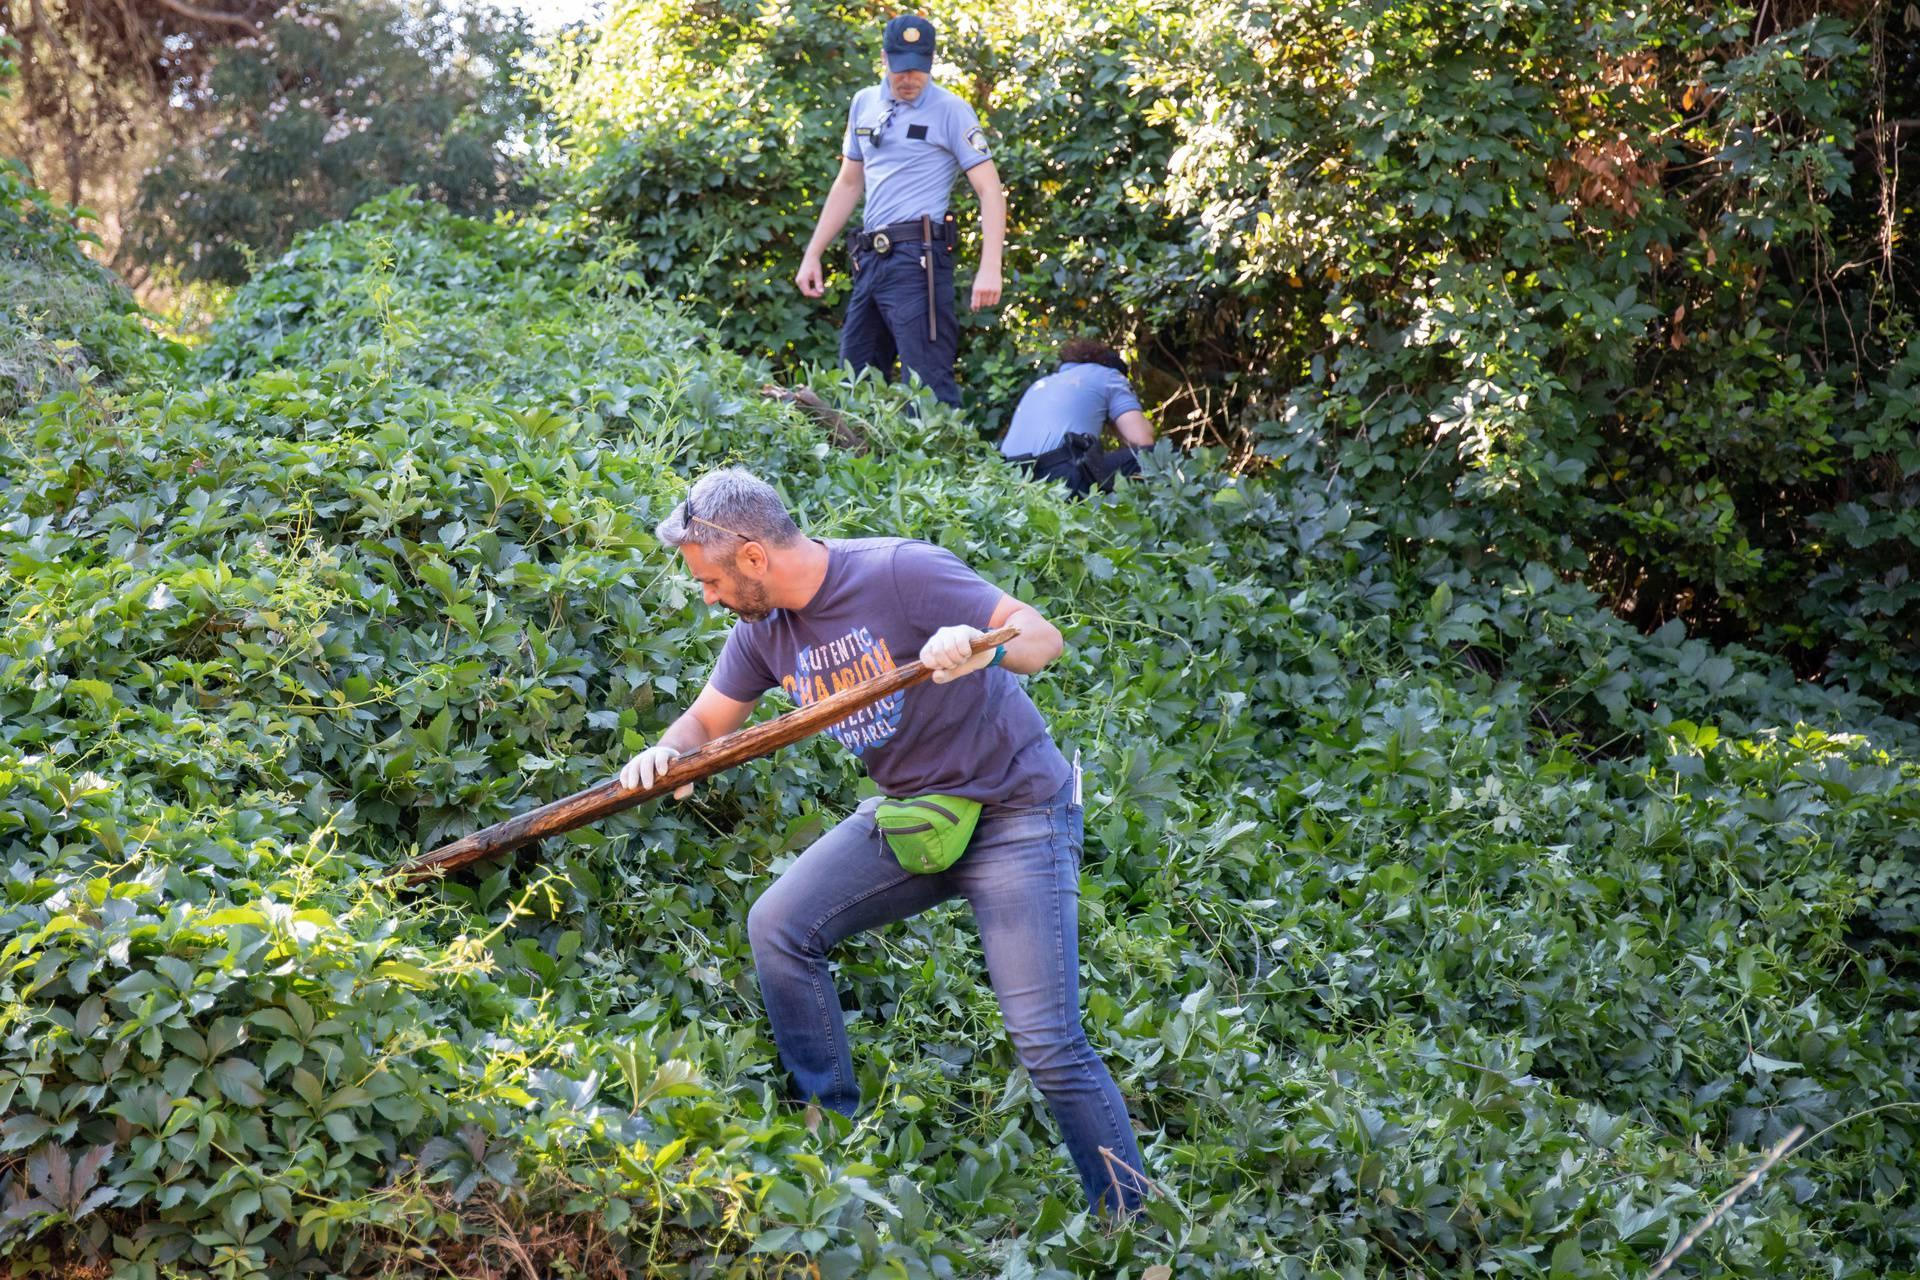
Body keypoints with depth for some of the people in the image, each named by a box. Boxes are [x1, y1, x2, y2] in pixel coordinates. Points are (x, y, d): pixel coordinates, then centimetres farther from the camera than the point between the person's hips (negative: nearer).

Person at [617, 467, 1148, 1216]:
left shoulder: (900, 573, -21)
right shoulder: (765, 629, 0)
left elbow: (1044, 636, -21)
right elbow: (706, 720, 8)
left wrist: (982, 646, -43)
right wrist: (666, 755, -15)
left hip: (1015, 810, -7)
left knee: (1047, 1045, -11)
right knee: (776, 927, -8)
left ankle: (1132, 1226, 4)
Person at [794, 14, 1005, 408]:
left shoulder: (950, 111, -4)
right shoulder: (864, 104, 14)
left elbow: (989, 190, -9)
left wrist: (990, 268, -20)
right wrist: (812, 254, 18)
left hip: (916, 258, -7)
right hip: (870, 258, 7)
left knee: (927, 383, -12)